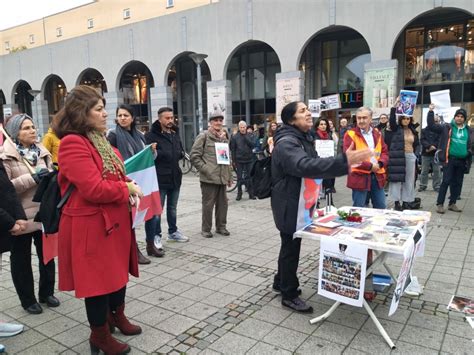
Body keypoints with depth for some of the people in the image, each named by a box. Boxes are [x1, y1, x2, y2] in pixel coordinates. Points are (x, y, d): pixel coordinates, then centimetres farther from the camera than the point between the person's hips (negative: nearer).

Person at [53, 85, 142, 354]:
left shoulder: (101, 141, 12)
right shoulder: (73, 143, -19)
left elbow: (117, 175, 20)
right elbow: (93, 189, -27)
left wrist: (129, 190, -2)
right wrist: (128, 189, -14)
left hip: (115, 221, 9)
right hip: (91, 225, -9)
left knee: (119, 271, 21)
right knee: (98, 279, 6)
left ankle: (117, 316, 42)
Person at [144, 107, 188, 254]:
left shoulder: (175, 134, 13)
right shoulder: (151, 135, -11)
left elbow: (180, 151, 23)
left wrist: (181, 154, 3)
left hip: (175, 177, 7)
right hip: (159, 178, -7)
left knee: (172, 208, 20)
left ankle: (173, 232, 35)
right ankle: (156, 237, 12)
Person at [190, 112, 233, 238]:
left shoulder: (225, 137, 17)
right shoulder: (203, 136, -3)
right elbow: (194, 156, -7)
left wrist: (229, 176, 18)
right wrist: (205, 169, -13)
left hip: (222, 177, 6)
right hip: (209, 177, -6)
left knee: (223, 203, 10)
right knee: (208, 204, 1)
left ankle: (221, 226, 25)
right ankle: (206, 229, 15)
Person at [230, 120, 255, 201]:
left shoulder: (250, 136, 4)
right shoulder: (234, 137, 0)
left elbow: (252, 145, -11)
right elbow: (232, 149, 1)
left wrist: (245, 136, -15)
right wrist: (233, 160, -3)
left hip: (249, 159, 1)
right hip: (239, 160, -1)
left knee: (249, 177, 5)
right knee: (239, 177, 6)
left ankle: (251, 193, 12)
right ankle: (239, 194, 15)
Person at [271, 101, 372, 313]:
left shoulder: (304, 139, 11)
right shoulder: (286, 143, -24)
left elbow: (314, 163, 21)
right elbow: (306, 166, -41)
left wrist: (344, 163, 7)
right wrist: (344, 161, -48)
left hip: (299, 203, 10)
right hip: (289, 205, -10)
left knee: (290, 245, 21)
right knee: (291, 247, 2)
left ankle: (281, 282, 39)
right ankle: (289, 295, 17)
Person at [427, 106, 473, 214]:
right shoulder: (447, 127, 0)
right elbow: (432, 126, -6)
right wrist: (431, 112, -13)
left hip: (462, 161, 4)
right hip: (449, 159, -4)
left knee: (457, 183, 10)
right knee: (446, 181, -6)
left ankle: (452, 204, 22)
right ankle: (439, 204, 1)